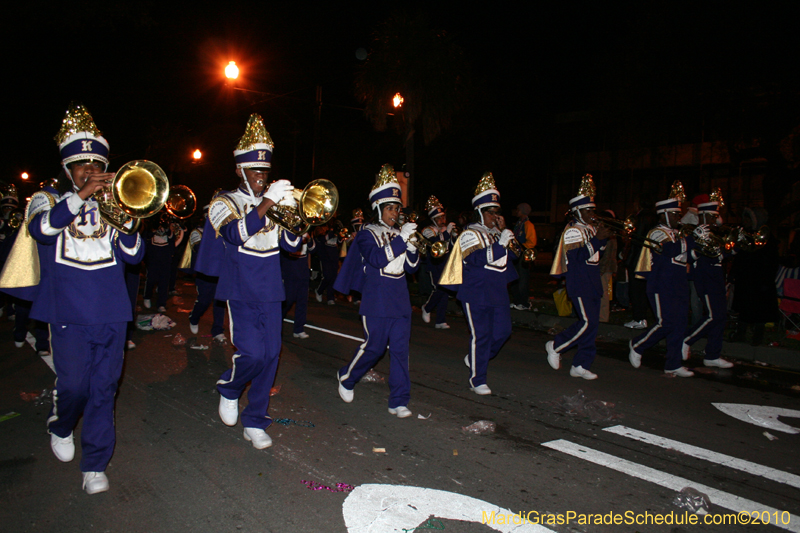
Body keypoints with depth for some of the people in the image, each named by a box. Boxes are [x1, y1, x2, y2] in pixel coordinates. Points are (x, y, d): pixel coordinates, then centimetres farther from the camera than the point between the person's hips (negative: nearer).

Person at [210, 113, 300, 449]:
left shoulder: (275, 205, 14)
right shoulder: (226, 203, 0)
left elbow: (291, 244, 6)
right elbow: (236, 234, -22)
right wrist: (267, 202, -28)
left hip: (270, 292, 4)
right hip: (241, 292, -4)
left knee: (270, 356, 3)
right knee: (252, 353, -15)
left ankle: (255, 422, 16)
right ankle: (228, 389, 19)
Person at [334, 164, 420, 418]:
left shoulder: (399, 234, 14)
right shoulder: (367, 234, -2)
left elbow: (412, 268, 11)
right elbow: (377, 258, -20)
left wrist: (411, 248, -8)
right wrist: (401, 239, -24)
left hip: (401, 301, 5)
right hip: (376, 302, -5)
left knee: (400, 349, 1)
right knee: (373, 347, 2)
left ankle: (398, 402, 7)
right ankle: (346, 377, 29)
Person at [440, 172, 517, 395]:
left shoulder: (497, 233, 15)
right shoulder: (470, 234, -7)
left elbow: (511, 256, 9)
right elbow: (481, 259, -21)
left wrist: (504, 231, 1)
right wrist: (501, 243, -23)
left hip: (498, 292, 7)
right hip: (477, 293, -7)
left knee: (503, 331, 8)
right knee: (481, 335, -3)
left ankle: (476, 358, 31)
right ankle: (477, 379, 9)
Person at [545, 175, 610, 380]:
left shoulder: (591, 228, 16)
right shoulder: (572, 230, -10)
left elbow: (596, 255, 17)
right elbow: (578, 256, -23)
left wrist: (603, 240, 1)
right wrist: (598, 240, -23)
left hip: (593, 283, 9)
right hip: (579, 284, -9)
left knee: (592, 323, 6)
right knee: (588, 322, -13)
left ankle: (581, 365, 12)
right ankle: (555, 346, 6)